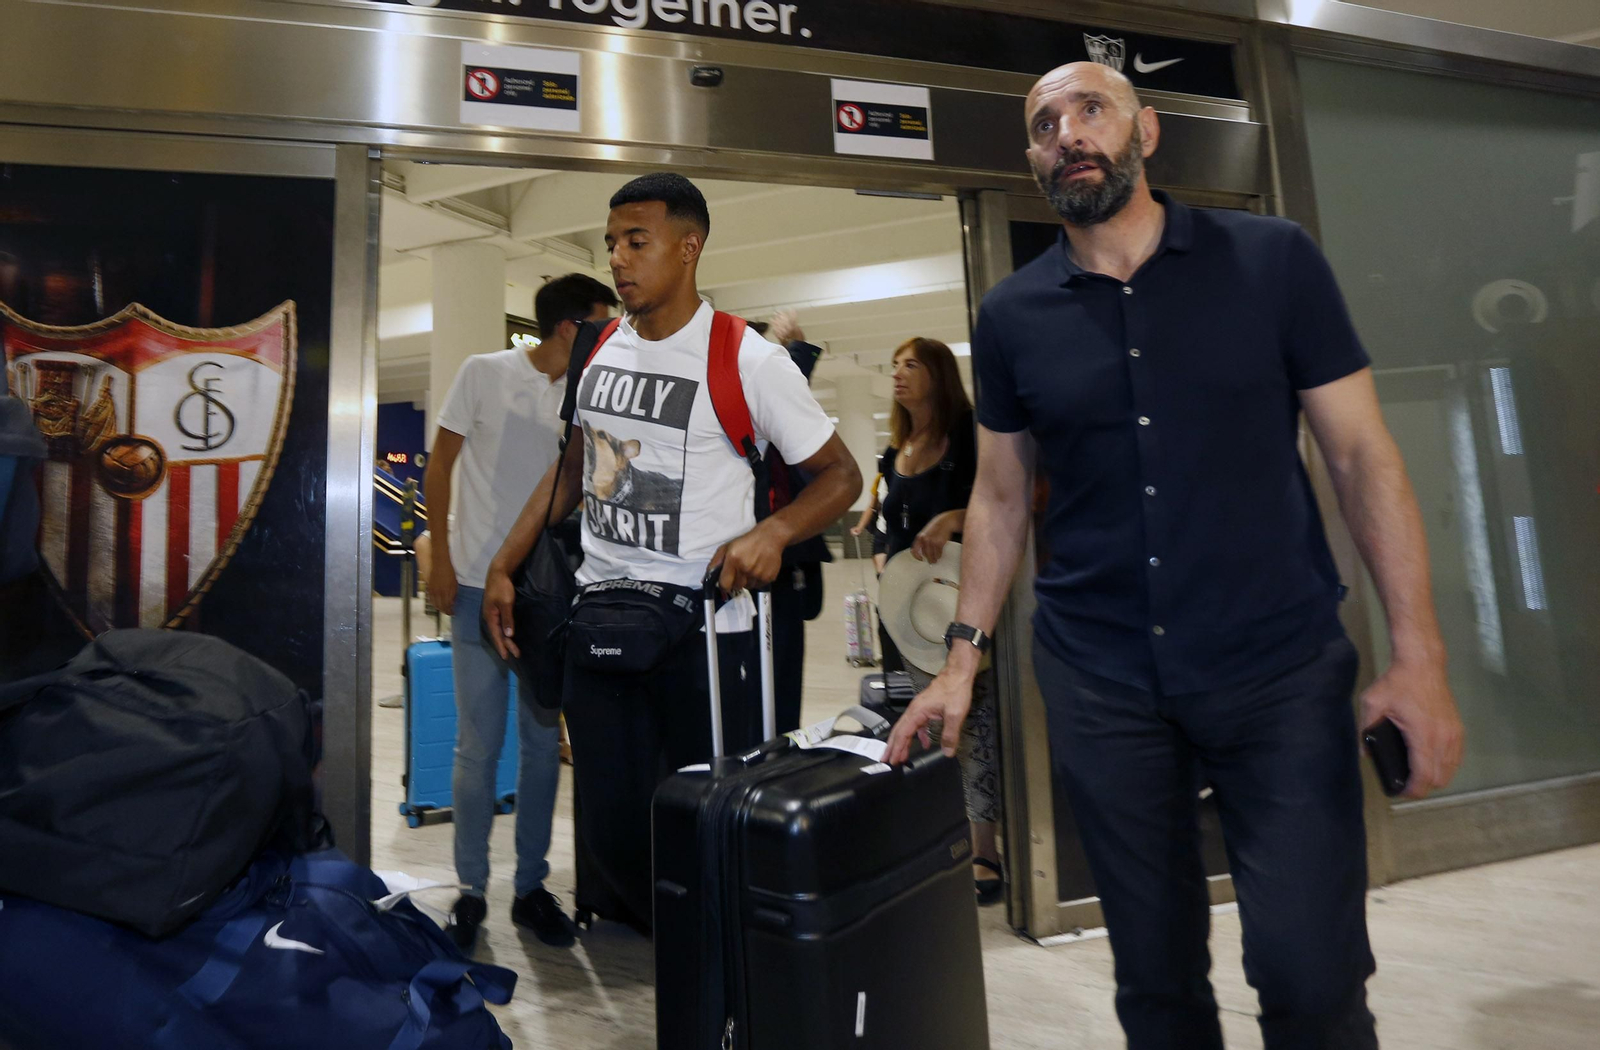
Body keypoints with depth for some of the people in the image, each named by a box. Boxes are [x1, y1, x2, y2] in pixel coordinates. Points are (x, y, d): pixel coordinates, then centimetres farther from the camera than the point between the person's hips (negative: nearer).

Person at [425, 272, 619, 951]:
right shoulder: (484, 373, -2)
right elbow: (438, 469, 0)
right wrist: (440, 558, -4)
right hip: (480, 586, -3)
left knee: (542, 742, 9)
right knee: (479, 746, 2)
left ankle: (531, 887, 23)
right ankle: (471, 891, 20)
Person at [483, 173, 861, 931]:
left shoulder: (749, 361, -8)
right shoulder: (599, 349, 10)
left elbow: (840, 475, -4)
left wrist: (773, 532, -22)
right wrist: (503, 567, 17)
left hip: (704, 629, -5)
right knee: (612, 829, 10)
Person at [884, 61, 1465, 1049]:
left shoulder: (1273, 259, -1)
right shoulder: (1012, 316, 3)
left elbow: (1363, 455, -1)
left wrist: (1419, 653, -7)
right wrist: (964, 657, 3)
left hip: (1282, 670, -1)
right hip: (1099, 683, 2)